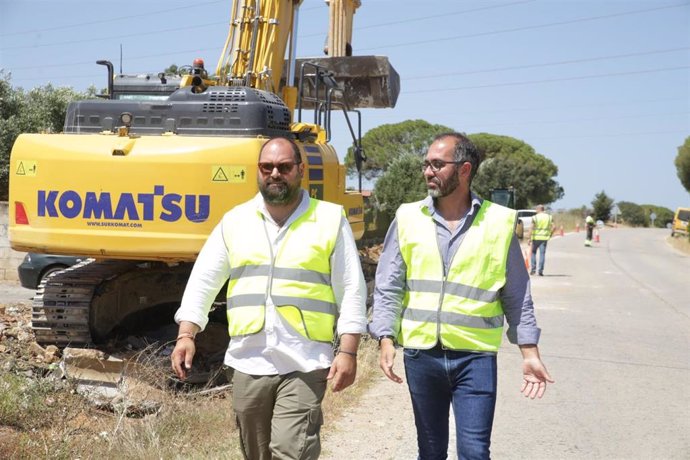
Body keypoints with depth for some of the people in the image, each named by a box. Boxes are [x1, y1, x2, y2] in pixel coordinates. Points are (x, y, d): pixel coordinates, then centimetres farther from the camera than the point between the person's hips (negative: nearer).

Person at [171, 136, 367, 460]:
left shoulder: (331, 220, 0)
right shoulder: (235, 221, 8)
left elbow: (352, 291, -1)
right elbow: (203, 282, 8)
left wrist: (348, 352, -8)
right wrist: (186, 336, -3)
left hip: (304, 366, -3)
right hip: (247, 364, 4)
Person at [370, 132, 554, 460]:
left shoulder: (499, 222, -1)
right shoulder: (408, 218, 2)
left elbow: (517, 296, 4)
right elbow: (388, 287, 2)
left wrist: (530, 354, 2)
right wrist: (386, 339, -9)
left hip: (476, 357, -2)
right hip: (420, 354, 2)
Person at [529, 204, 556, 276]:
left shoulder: (535, 217, -5)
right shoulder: (549, 217, 6)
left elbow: (532, 228, -10)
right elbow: (554, 227, 0)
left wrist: (530, 238, -7)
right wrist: (549, 235, 12)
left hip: (536, 237, -2)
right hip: (544, 238, 2)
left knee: (533, 252, 13)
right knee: (542, 253, 4)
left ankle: (533, 269, 9)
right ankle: (540, 271, -1)